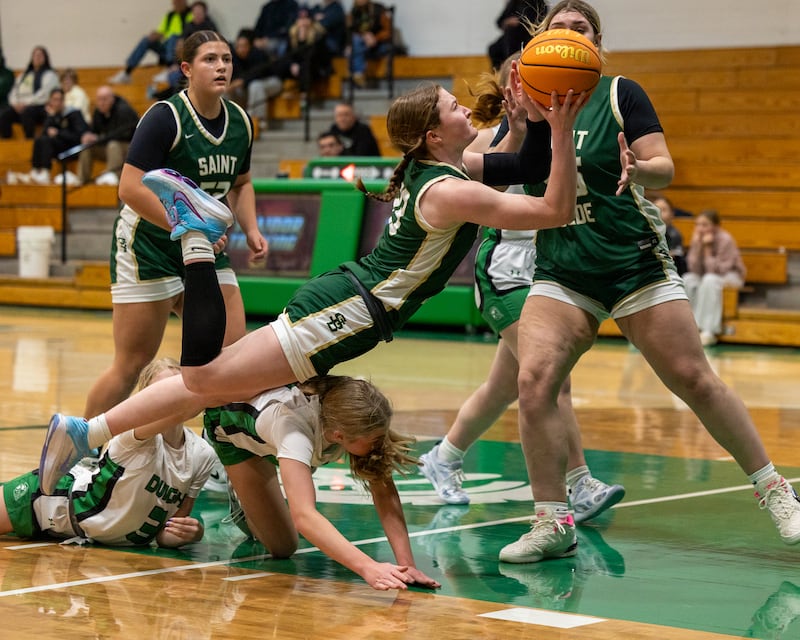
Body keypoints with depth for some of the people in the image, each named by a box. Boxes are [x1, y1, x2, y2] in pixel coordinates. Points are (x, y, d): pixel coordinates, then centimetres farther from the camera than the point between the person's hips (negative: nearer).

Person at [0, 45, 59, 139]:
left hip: (39, 107, -5)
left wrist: (26, 103, -16)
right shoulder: (23, 75, 25)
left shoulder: (49, 75, 6)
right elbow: (14, 92, 19)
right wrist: (16, 103, -3)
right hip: (20, 107, 5)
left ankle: (30, 140, -35)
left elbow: (44, 94, -8)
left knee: (26, 112, -39)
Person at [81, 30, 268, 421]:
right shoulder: (165, 117, -17)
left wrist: (250, 229, 3)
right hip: (147, 247, -6)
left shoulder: (240, 123, 3)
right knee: (132, 364, -4)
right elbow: (131, 188, -23)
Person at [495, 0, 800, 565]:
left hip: (635, 262, -2)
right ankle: (553, 524, -6)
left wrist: (638, 170, -32)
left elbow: (664, 168, -9)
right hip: (561, 274, 3)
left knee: (694, 380, -4)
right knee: (534, 380, -17)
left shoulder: (620, 94, -2)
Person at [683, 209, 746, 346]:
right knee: (688, 279, -24)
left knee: (710, 280, -36)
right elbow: (694, 269, -14)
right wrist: (697, 246, -24)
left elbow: (718, 270, -24)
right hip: (705, 277, 5)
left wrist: (707, 249, -28)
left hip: (731, 276, -5)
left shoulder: (725, 240, -20)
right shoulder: (697, 239, -6)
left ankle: (708, 331, -38)